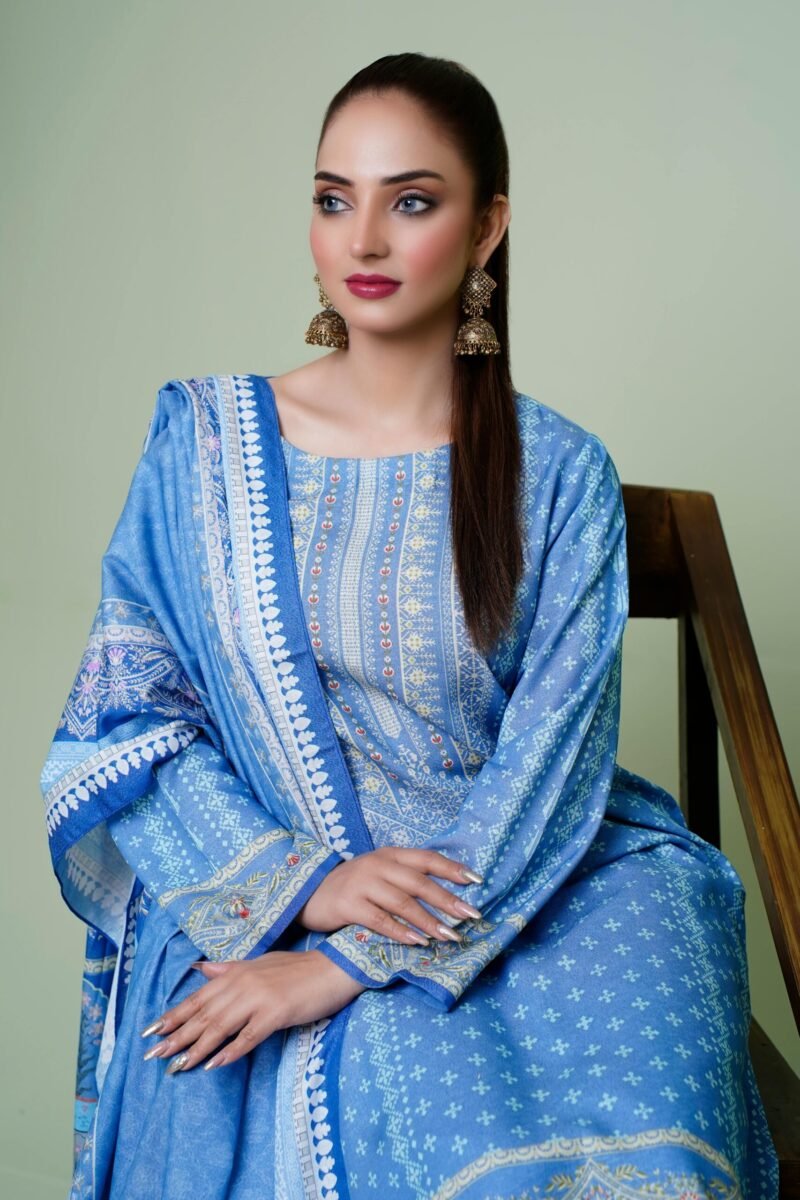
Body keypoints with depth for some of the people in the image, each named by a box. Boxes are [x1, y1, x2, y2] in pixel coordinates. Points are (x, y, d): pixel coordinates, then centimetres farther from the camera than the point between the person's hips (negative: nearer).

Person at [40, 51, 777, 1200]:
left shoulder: (562, 478, 0)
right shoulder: (205, 441, 2)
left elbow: (552, 762, -7)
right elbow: (122, 716, 0)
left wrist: (354, 961, -17)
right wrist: (303, 883, -14)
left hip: (527, 884, 1)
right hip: (266, 897, -1)